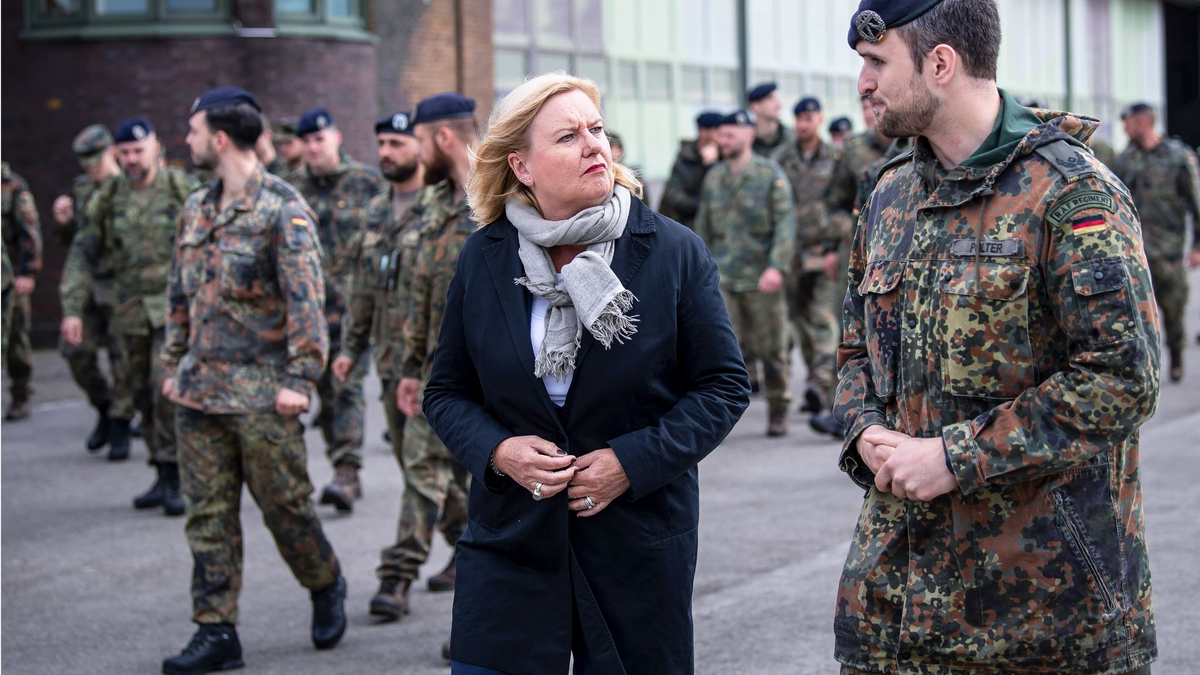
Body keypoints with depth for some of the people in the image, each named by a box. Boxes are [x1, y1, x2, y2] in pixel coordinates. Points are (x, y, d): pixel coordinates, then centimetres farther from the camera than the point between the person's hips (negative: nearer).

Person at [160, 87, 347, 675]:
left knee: (285, 506, 3)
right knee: (208, 515, 5)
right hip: (201, 388, 7)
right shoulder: (196, 209, 12)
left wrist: (299, 379, -18)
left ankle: (327, 587, 29)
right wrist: (174, 363, 16)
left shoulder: (283, 210, -11)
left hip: (263, 391, -7)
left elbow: (306, 300, -14)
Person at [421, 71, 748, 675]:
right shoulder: (484, 260, 2)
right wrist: (497, 450, -11)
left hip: (639, 551, -1)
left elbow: (723, 386, -1)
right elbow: (446, 392, 9)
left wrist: (633, 461, -13)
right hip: (510, 549, 1)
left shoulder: (674, 252, -3)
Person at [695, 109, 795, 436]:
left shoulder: (771, 174, -3)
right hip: (722, 277, 3)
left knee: (772, 348, 6)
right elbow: (703, 227, 18)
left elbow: (786, 223, -9)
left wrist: (776, 266, -21)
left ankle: (777, 412, 20)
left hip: (761, 278, -3)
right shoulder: (713, 177, 10)